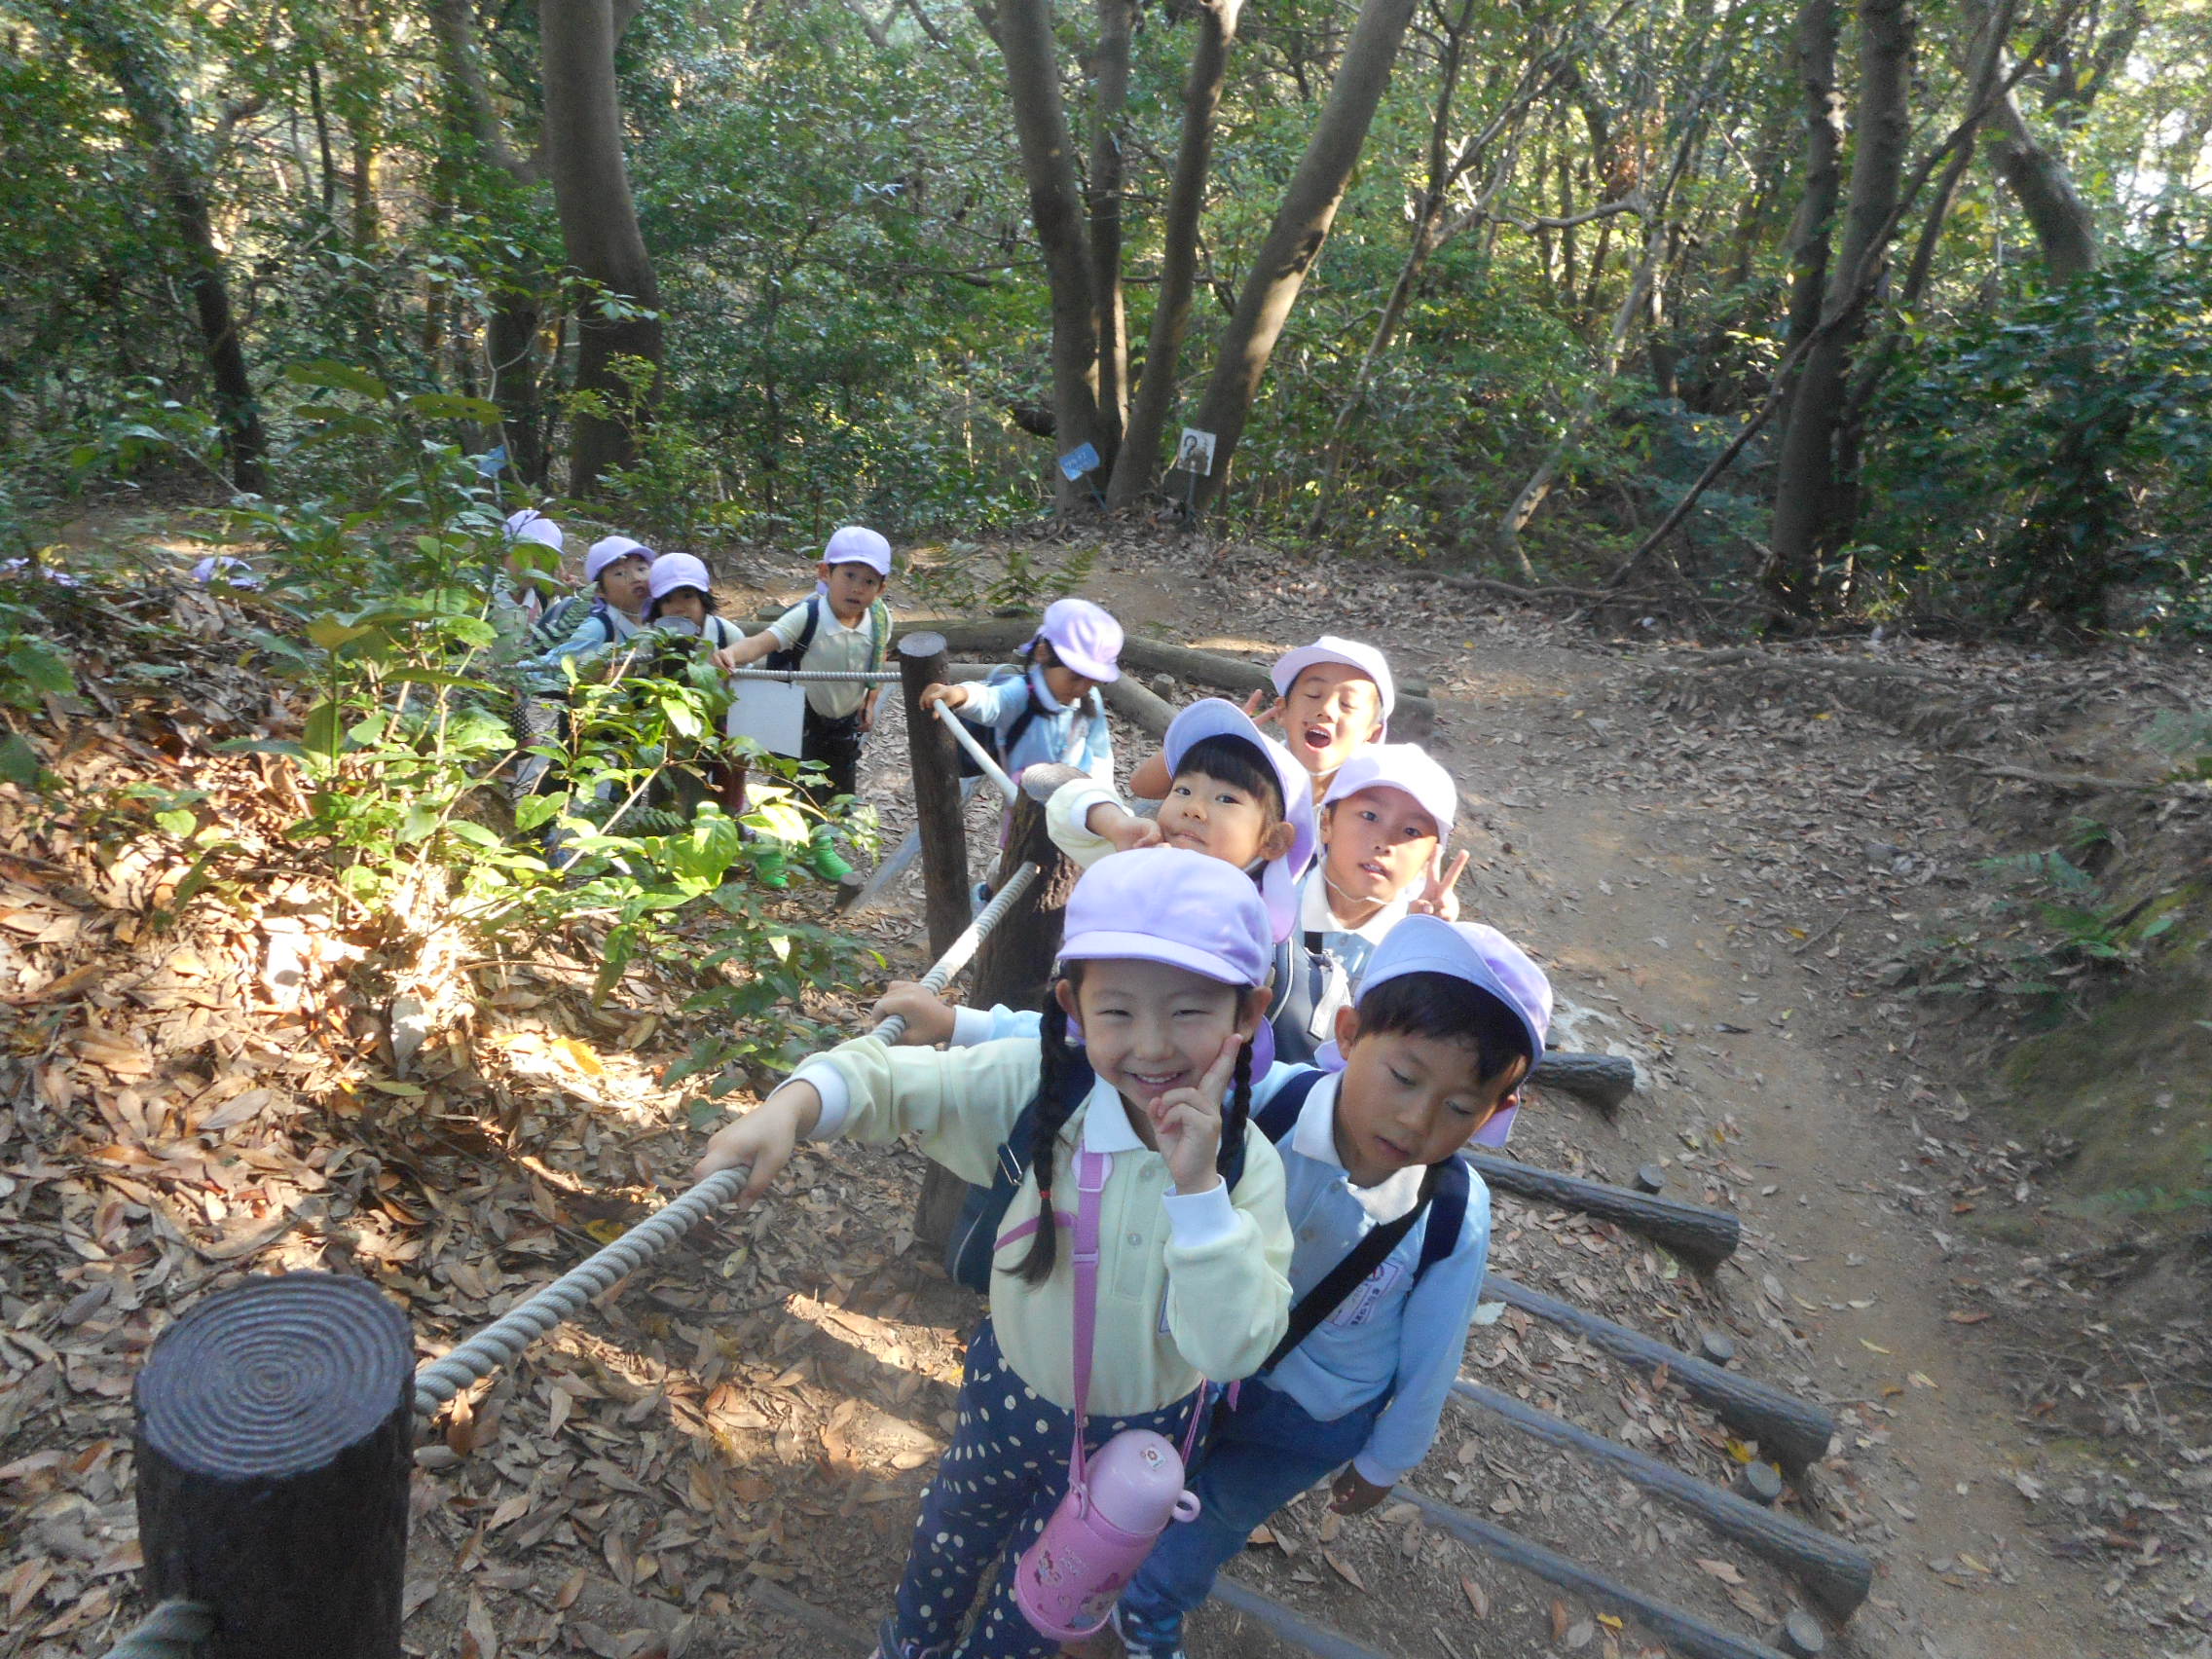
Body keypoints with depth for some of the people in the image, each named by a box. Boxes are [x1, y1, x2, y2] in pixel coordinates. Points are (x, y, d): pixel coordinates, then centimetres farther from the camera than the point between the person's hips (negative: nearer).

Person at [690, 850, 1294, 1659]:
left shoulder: (1246, 1165, -28)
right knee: (954, 1537, 31)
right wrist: (790, 1107, -42)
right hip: (1011, 1385, 2)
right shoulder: (1037, 1085, -27)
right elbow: (890, 1077, -22)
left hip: (1133, 1434, -1)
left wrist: (1198, 1186, -45)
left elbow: (1232, 1349, -33)